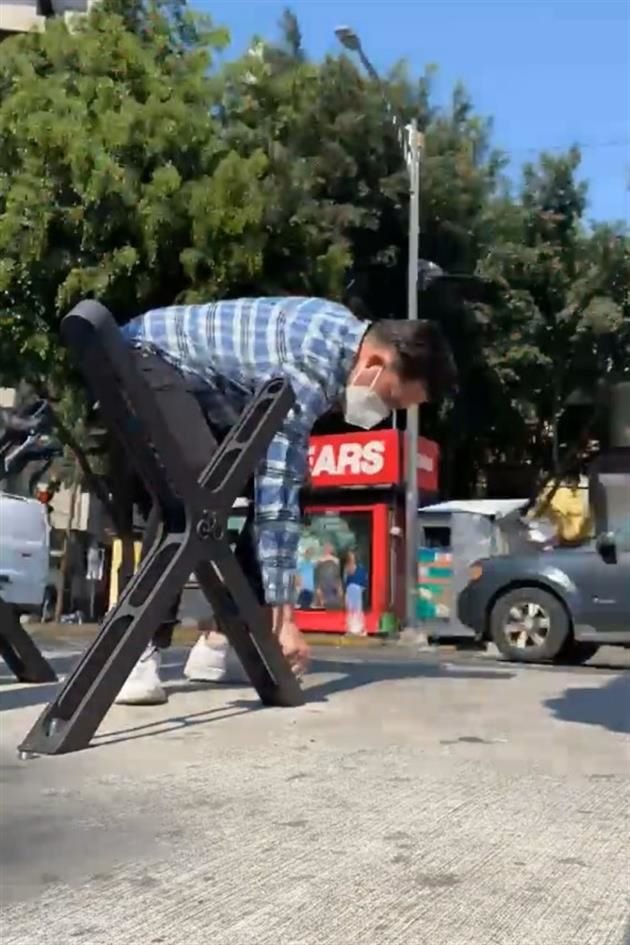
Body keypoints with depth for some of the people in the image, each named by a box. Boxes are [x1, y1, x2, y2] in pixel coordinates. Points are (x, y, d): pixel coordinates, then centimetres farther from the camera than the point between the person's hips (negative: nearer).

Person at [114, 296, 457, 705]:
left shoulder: (348, 334, -4)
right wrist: (283, 616, -35)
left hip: (205, 382, 10)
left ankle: (221, 640, 1)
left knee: (275, 482, -2)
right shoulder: (308, 369, -33)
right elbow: (278, 496, -36)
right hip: (150, 357, -10)